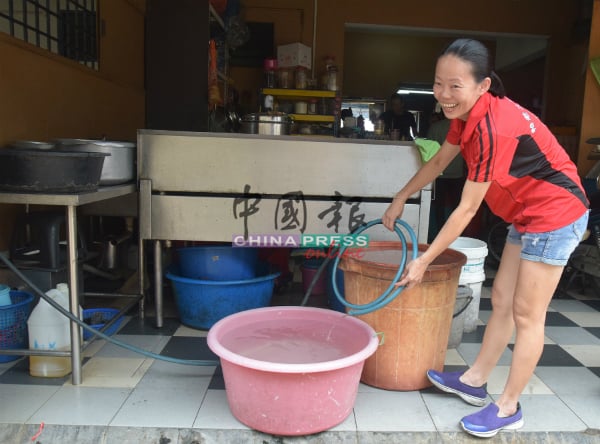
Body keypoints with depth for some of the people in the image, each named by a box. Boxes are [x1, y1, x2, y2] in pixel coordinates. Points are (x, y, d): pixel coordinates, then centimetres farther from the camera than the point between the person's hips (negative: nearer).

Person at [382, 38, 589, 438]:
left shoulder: (493, 129, -30)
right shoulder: (469, 113, -3)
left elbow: (466, 210, -26)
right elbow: (439, 162, 13)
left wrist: (423, 262, -19)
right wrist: (400, 199, 17)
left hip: (555, 215, -9)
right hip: (528, 214, 9)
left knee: (527, 314, 0)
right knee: (502, 300, 14)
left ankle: (509, 408, 16)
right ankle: (475, 381, 28)